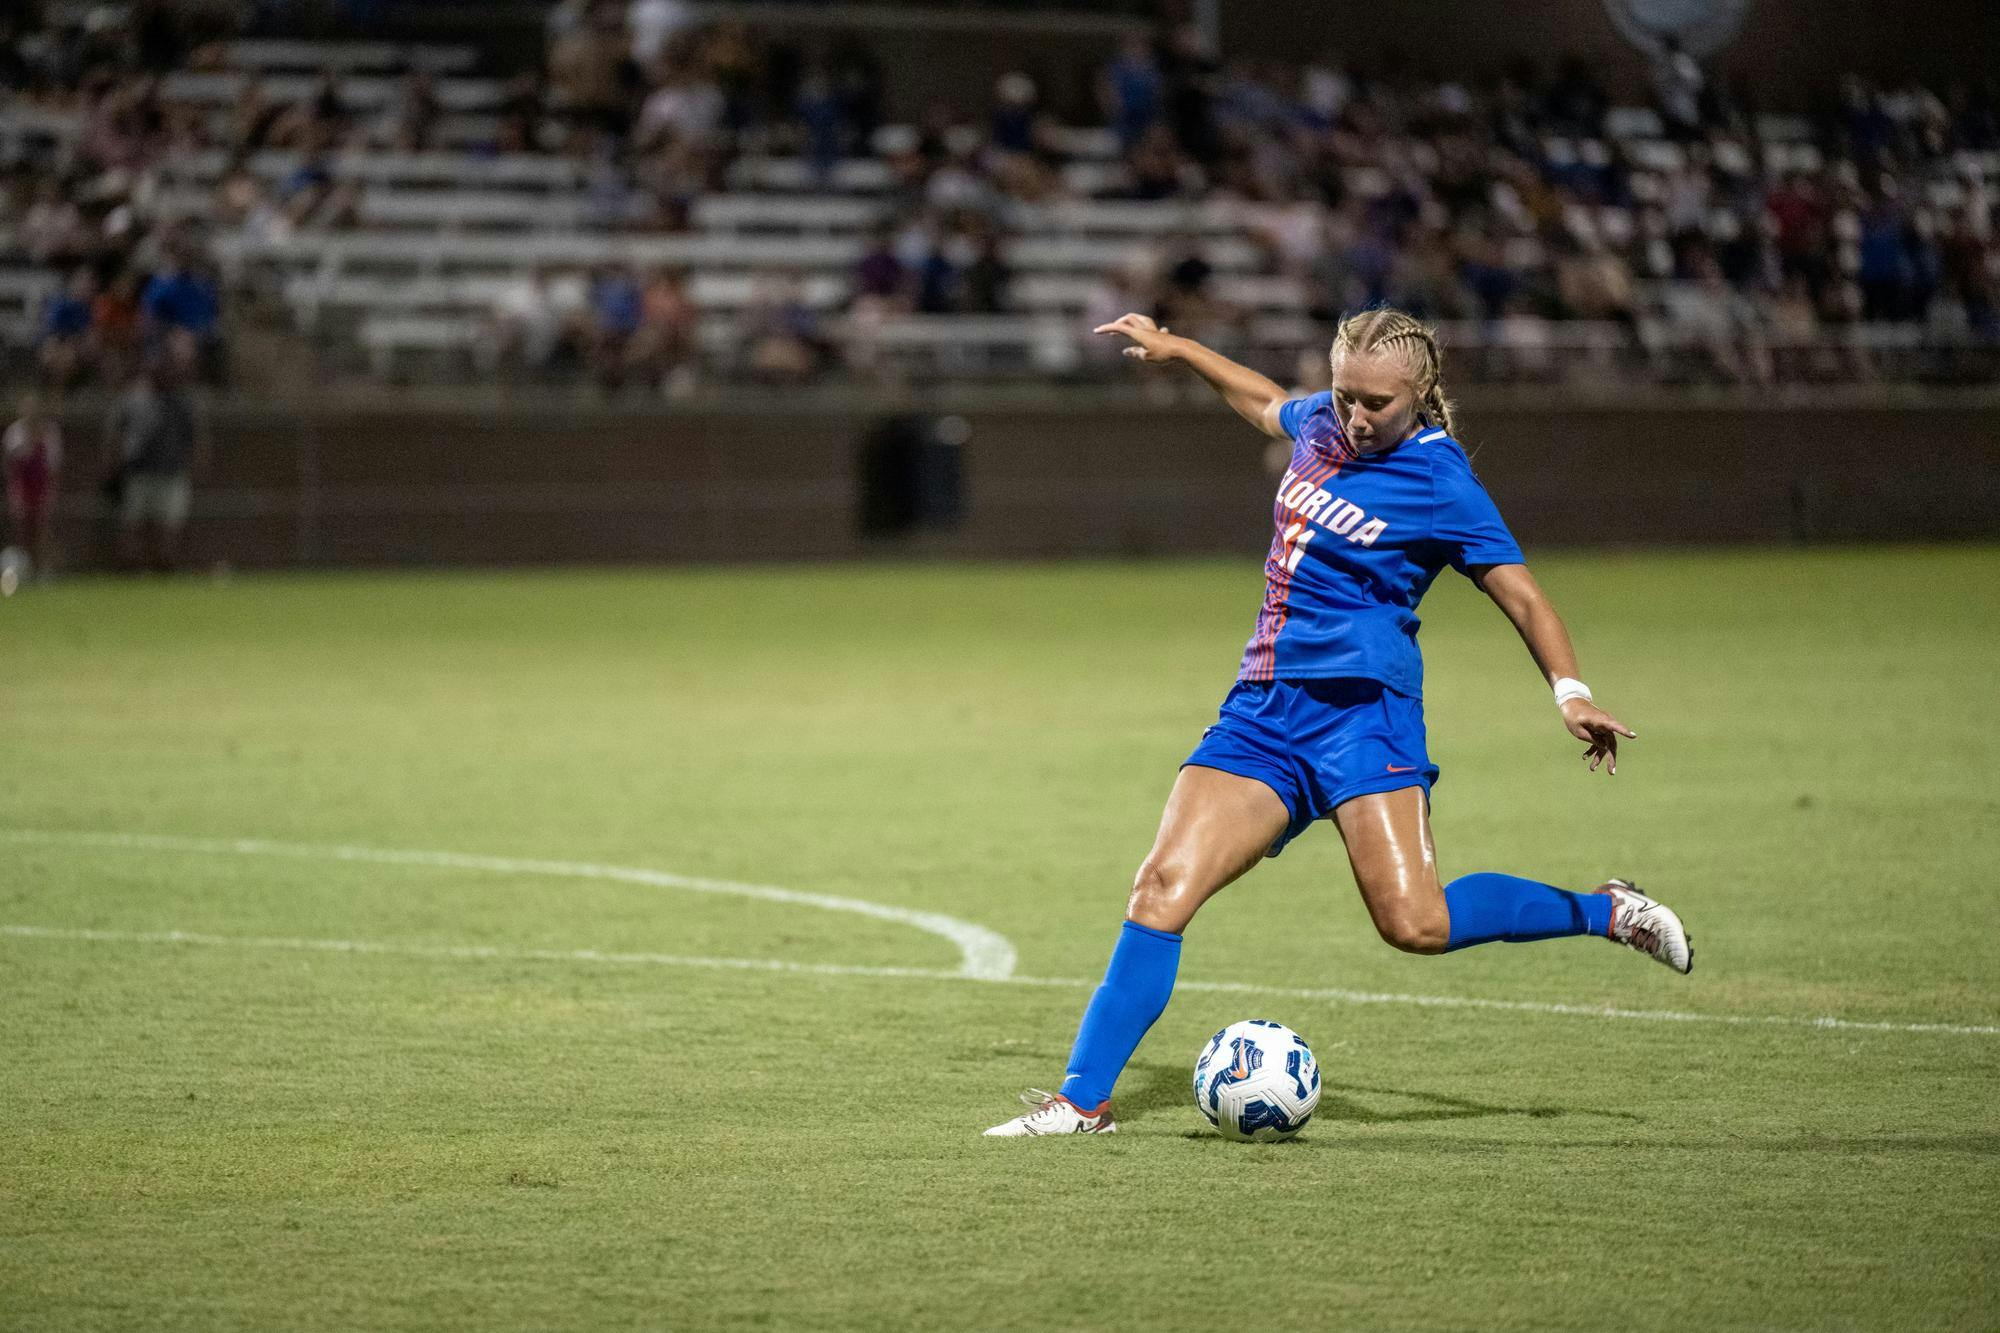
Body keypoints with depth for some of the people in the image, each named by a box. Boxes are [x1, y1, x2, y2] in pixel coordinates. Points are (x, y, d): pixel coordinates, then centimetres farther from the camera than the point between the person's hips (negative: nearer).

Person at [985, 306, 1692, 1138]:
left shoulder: (1440, 483, -6)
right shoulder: (1322, 425, 10)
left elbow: (1522, 597, -4)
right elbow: (1268, 406, 35)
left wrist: (1569, 692, -17)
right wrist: (1179, 351, 42)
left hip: (1360, 705, -6)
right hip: (1264, 708, 6)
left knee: (1415, 923, -19)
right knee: (1164, 886, -10)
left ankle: (1604, 913, 3)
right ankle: (1084, 1100, -9)